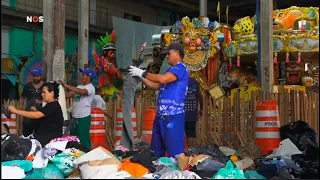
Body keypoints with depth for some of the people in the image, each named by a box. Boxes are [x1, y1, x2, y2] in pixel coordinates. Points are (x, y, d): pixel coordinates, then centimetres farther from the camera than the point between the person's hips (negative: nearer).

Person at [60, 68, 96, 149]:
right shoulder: (79, 87, 16)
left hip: (84, 117, -9)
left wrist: (67, 86, -32)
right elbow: (68, 95, 11)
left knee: (83, 139, -4)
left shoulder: (90, 87, -11)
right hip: (74, 117, 9)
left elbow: (81, 92, -31)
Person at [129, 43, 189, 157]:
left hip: (173, 116, -10)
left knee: (175, 152, -8)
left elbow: (162, 79, -23)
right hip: (161, 115, 10)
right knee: (156, 151, 14)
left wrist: (142, 73, -13)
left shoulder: (181, 68, -9)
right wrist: (140, 77, 11)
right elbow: (155, 86, 22)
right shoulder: (171, 70, 22)